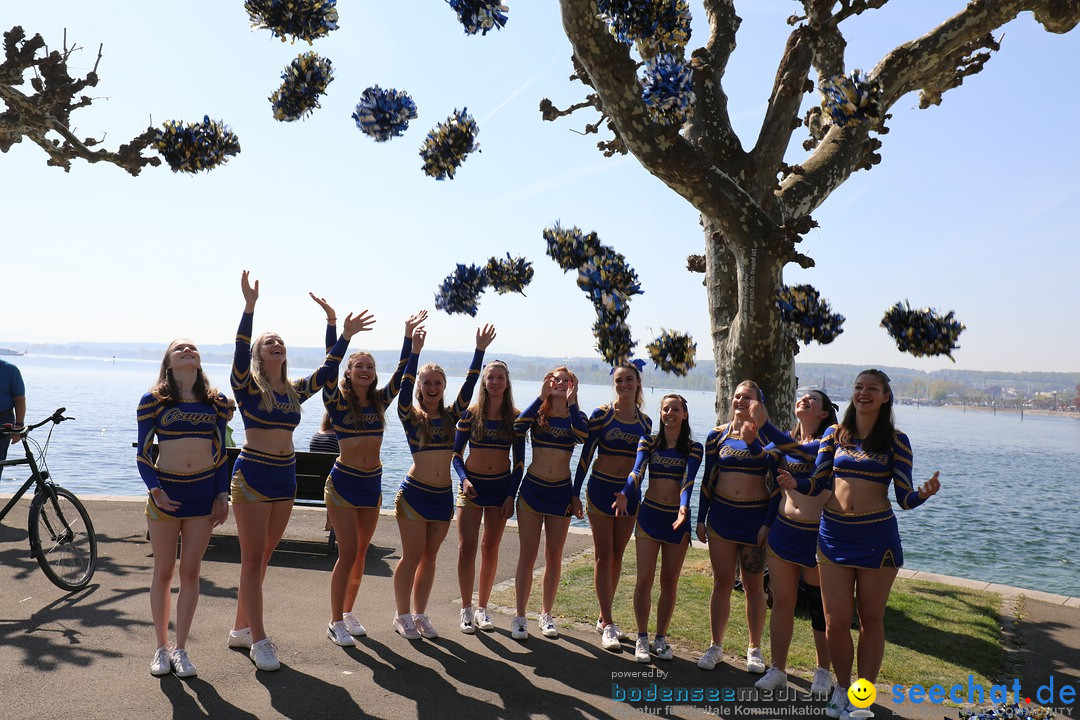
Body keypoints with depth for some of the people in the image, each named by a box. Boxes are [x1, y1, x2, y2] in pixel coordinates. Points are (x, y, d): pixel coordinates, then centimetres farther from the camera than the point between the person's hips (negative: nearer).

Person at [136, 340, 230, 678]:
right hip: (165, 493, -2)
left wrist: (223, 494, 3)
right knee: (163, 573, 9)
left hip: (204, 493, 2)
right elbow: (143, 453, 0)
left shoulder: (217, 402, 4)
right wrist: (154, 489, -13)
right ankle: (161, 647, 24)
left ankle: (180, 647, 19)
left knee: (190, 573, 7)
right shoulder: (152, 401, -2)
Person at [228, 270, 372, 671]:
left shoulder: (295, 391, 10)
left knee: (262, 558, 13)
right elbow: (240, 352, -20)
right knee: (253, 559, -1)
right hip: (253, 475, -6)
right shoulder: (247, 386, -5)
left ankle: (240, 629, 27)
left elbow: (326, 372, 8)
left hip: (285, 477, 6)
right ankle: (258, 640, 5)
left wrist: (345, 336, 2)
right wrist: (249, 306, -29)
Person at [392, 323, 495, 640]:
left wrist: (480, 350, -11)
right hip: (414, 494, -4)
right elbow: (405, 385, -20)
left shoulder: (451, 416, 6)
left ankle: (419, 614, 25)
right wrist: (415, 351, -32)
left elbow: (468, 386, -3)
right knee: (412, 557, 3)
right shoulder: (410, 416, -4)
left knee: (430, 557, 12)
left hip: (443, 496, 4)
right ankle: (402, 617, 19)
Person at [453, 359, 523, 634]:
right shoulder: (471, 414, -3)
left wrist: (511, 495, -4)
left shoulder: (515, 417, -1)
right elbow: (456, 452, 2)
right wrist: (464, 479, -14)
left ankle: (482, 608, 21)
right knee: (466, 547, -5)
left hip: (501, 486, 1)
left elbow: (519, 461, 2)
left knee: (490, 549, 9)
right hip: (472, 485, -1)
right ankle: (466, 609, 8)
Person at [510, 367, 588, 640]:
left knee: (554, 556, 10)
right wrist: (541, 396, -19)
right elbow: (518, 427, -23)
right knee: (528, 555, 2)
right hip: (532, 489, -1)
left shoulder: (575, 416, 2)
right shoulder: (537, 413, 1)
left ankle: (546, 614, 24)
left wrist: (571, 401, -19)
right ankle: (520, 616, 11)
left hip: (561, 492, 1)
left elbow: (583, 436, -23)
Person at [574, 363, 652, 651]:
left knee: (617, 556, 11)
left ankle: (604, 617, 24)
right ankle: (608, 625, 3)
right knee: (603, 555, -2)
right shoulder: (601, 414, -6)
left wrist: (637, 494, 14)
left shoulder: (645, 421, 5)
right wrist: (575, 491, -4)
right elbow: (586, 454, -4)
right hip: (601, 489, -4)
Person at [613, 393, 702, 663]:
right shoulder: (649, 442, 3)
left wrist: (684, 506, -33)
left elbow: (688, 480, -14)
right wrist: (625, 495, -32)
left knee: (669, 582, 8)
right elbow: (637, 471, -13)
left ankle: (661, 638, 22)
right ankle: (642, 638, 12)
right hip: (649, 515, 0)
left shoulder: (694, 448, 2)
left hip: (678, 519, 0)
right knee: (644, 580, -2)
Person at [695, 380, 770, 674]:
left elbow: (775, 475, -19)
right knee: (722, 583, 9)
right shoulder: (717, 435, 3)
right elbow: (708, 479, 7)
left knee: (754, 585, 9)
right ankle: (716, 646, 22)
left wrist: (751, 438, -30)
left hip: (756, 518, -2)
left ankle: (755, 648, 25)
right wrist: (701, 519, 7)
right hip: (722, 516, 2)